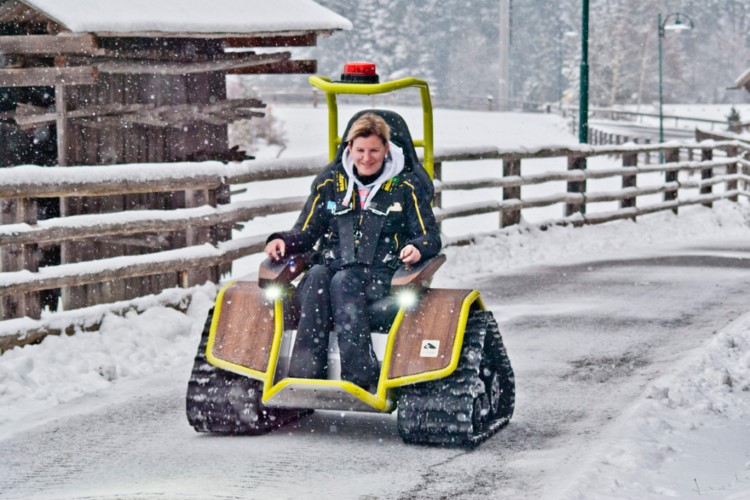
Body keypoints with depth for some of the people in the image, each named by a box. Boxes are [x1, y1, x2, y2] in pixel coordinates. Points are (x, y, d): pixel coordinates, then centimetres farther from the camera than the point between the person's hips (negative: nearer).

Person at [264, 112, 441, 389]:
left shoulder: (406, 186, 9)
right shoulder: (330, 182, 15)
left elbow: (431, 236, 5)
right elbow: (306, 232, 16)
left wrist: (417, 248, -19)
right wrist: (283, 241, -6)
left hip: (381, 275, -2)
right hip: (334, 266, 3)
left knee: (343, 282, -35)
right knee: (316, 277, -33)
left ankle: (360, 375, -45)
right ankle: (305, 372, -43)